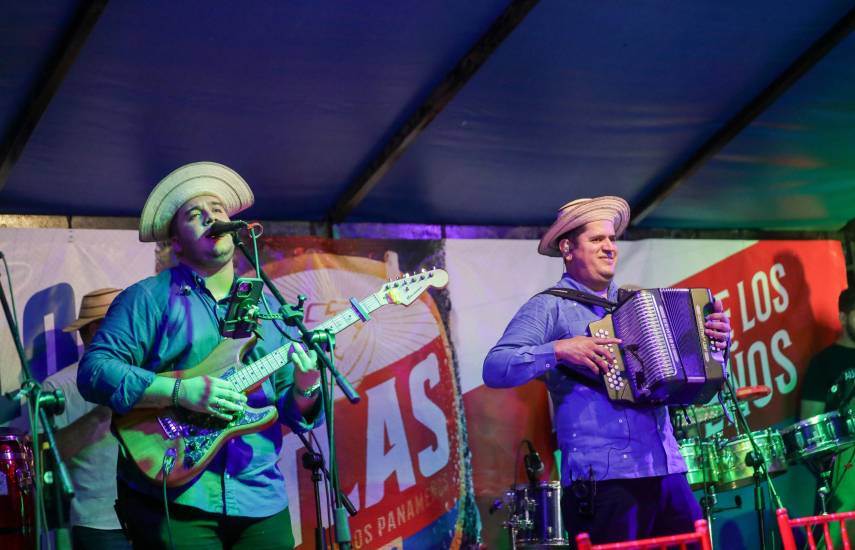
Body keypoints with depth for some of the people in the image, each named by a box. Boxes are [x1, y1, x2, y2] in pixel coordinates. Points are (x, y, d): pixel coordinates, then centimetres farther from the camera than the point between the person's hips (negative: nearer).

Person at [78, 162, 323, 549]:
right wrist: (181, 391, -20)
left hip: (261, 502, 5)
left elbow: (295, 415, 14)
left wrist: (304, 389, -9)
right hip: (171, 497, -4)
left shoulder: (270, 310, 14)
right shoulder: (150, 298, 1)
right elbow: (94, 371, -10)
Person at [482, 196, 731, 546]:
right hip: (601, 480, -6)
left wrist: (716, 342, 6)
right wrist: (560, 350, -20)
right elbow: (495, 369, -11)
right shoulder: (549, 307, 1)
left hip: (668, 473, 6)